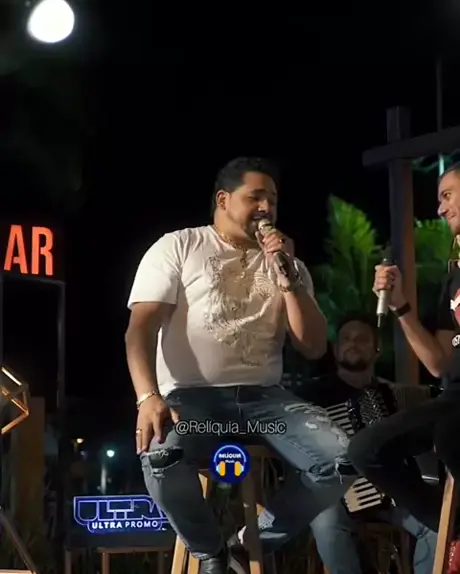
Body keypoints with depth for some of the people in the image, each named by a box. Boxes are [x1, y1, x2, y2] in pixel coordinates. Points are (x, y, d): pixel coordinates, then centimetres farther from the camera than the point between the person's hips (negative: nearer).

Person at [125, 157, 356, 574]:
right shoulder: (178, 248, 5)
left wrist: (288, 277, -6)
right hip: (192, 397, -4)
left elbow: (314, 347, 7)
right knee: (161, 455, -38)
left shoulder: (287, 263, 16)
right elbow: (141, 328, -6)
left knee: (342, 460, -23)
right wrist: (148, 396, -25)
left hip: (264, 396, 4)